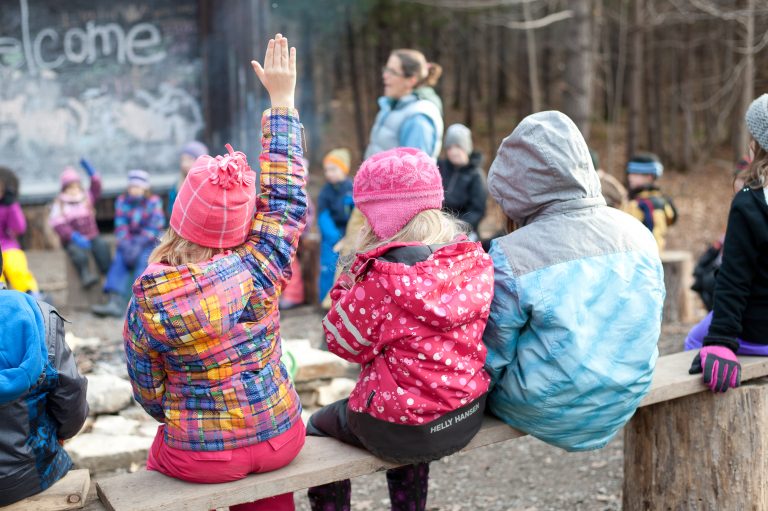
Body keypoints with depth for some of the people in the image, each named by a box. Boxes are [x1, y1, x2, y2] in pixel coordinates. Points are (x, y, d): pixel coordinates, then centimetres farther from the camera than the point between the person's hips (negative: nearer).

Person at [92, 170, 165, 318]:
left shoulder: (154, 202, -4)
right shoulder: (122, 201, 5)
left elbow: (153, 228, -12)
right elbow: (120, 227, -3)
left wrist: (139, 245, -24)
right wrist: (126, 246, -19)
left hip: (149, 242, -3)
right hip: (129, 243, 3)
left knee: (143, 260, -31)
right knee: (119, 260, -24)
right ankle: (115, 302, -39)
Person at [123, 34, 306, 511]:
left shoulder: (150, 298, -18)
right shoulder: (260, 268, -17)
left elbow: (149, 392, -6)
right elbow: (286, 194, -2)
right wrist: (282, 100, 4)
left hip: (200, 456, -1)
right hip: (280, 439, 2)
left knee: (159, 466, 32)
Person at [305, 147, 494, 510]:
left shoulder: (384, 277, -25)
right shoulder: (473, 261, -6)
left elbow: (342, 341, -13)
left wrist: (350, 280, -9)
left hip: (402, 433, -6)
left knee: (318, 426, 23)